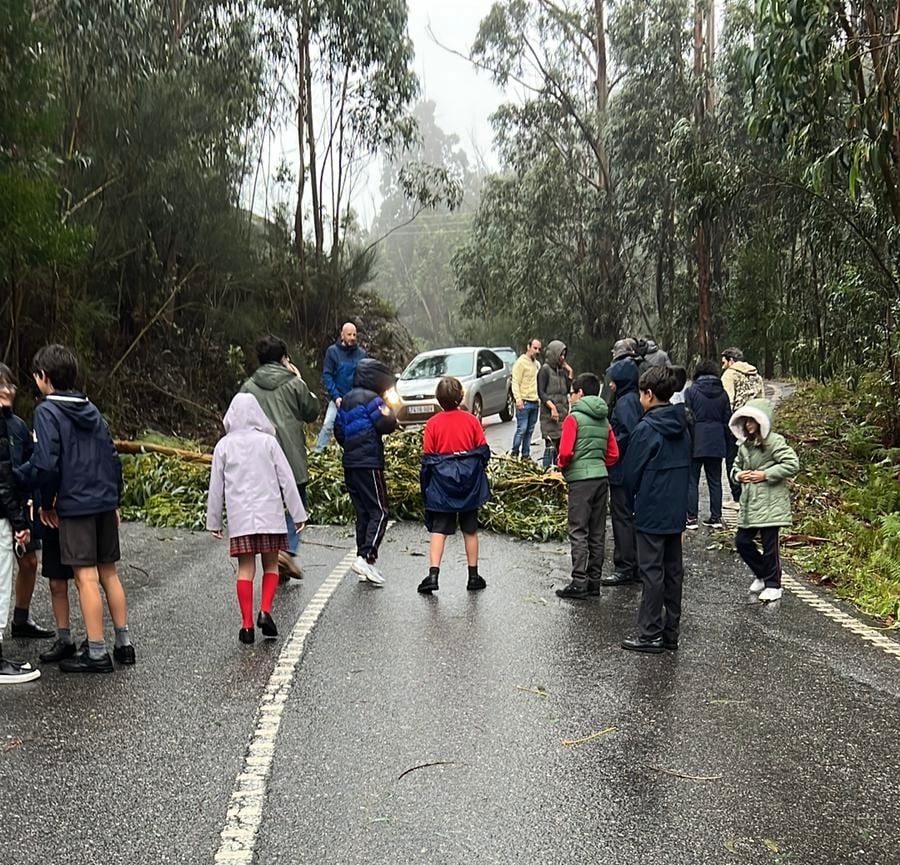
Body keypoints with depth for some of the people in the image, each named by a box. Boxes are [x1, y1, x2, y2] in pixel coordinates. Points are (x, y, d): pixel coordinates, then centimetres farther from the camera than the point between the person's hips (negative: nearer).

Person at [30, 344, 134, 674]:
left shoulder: (47, 411, -7)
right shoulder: (91, 409, 13)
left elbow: (47, 463, -16)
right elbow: (113, 457, 13)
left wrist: (46, 504, -2)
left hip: (74, 506, -7)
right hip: (105, 503, 7)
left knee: (86, 577, -3)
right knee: (109, 573, 13)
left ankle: (97, 653, 2)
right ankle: (124, 643, 18)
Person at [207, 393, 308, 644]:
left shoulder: (224, 446, 2)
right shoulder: (268, 441, -1)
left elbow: (216, 486, 6)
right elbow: (287, 480, -1)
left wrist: (213, 520, 15)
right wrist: (298, 513, 4)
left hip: (239, 516, 1)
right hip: (270, 514, -1)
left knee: (245, 569, 5)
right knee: (270, 565, 11)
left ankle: (247, 624, 3)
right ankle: (265, 611, -6)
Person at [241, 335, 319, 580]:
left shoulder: (249, 386, 5)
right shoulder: (294, 383, -3)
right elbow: (311, 412, 6)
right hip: (292, 457, -3)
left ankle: (274, 552, 14)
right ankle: (288, 549, -8)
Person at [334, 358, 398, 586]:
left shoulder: (346, 399, 17)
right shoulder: (371, 398, -9)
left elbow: (338, 430, 21)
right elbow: (386, 425, -15)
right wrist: (389, 410, 3)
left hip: (350, 463, 9)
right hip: (369, 463, -8)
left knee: (362, 512, 11)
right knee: (379, 512, -6)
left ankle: (364, 561, 12)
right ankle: (366, 557, -18)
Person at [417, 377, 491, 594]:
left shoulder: (433, 423, -6)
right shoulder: (471, 420, -3)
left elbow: (427, 457, -4)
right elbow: (483, 450, 0)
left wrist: (426, 484, 7)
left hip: (441, 485, -1)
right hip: (469, 484, 1)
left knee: (438, 530, 1)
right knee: (470, 530, 12)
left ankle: (433, 574, -11)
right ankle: (473, 577, 19)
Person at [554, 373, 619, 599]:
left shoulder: (574, 418, -8)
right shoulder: (604, 420, 12)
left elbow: (566, 452, -16)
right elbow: (613, 455, 11)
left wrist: (561, 463, 3)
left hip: (580, 479, -7)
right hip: (602, 478, 7)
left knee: (578, 532, -3)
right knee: (597, 532, 11)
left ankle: (579, 583, -4)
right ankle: (594, 581, 16)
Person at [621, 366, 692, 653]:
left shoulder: (646, 429, -15)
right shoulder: (682, 428, 7)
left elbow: (632, 471, -10)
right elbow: (687, 468, 12)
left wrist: (635, 498, 8)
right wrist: (677, 497, 16)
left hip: (651, 513, -7)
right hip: (676, 512, 7)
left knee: (652, 572, -2)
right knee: (673, 571, 11)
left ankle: (650, 634, 3)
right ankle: (670, 632, 19)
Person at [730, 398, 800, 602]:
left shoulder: (774, 442, -10)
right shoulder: (744, 444, 13)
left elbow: (792, 465, -16)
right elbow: (736, 466, 25)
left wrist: (765, 474, -17)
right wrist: (738, 475, 1)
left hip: (771, 503, -8)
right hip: (749, 503, 8)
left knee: (769, 544, -1)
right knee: (742, 541, 8)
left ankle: (773, 585, 14)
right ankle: (762, 575, 29)